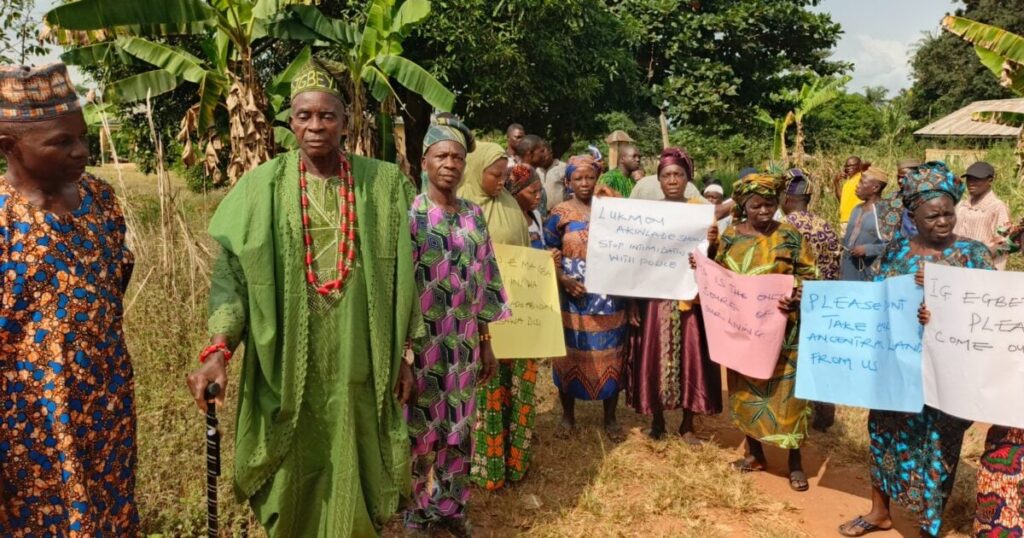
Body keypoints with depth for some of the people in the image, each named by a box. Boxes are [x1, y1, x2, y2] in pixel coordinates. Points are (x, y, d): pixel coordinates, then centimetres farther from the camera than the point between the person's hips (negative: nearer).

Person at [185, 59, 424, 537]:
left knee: (351, 475, 11)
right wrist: (218, 347, -21)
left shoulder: (383, 185, 2)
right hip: (288, 362, 0)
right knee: (293, 478, 12)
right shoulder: (263, 187, -1)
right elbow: (231, 270, -7)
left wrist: (406, 353, 4)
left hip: (358, 362, 1)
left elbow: (402, 273, 4)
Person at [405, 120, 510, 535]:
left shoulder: (474, 216, 6)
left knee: (459, 427, 13)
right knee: (420, 429, 7)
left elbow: (483, 282, 10)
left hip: (463, 344, 4)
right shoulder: (409, 215, -8)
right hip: (422, 343, -4)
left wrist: (486, 342, 10)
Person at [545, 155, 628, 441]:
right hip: (573, 298, -2)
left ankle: (610, 417, 23)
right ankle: (568, 415, 24)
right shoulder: (560, 213, 0)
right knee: (572, 355, 8)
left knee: (609, 356, 8)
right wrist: (564, 281, -18)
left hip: (609, 298, 2)